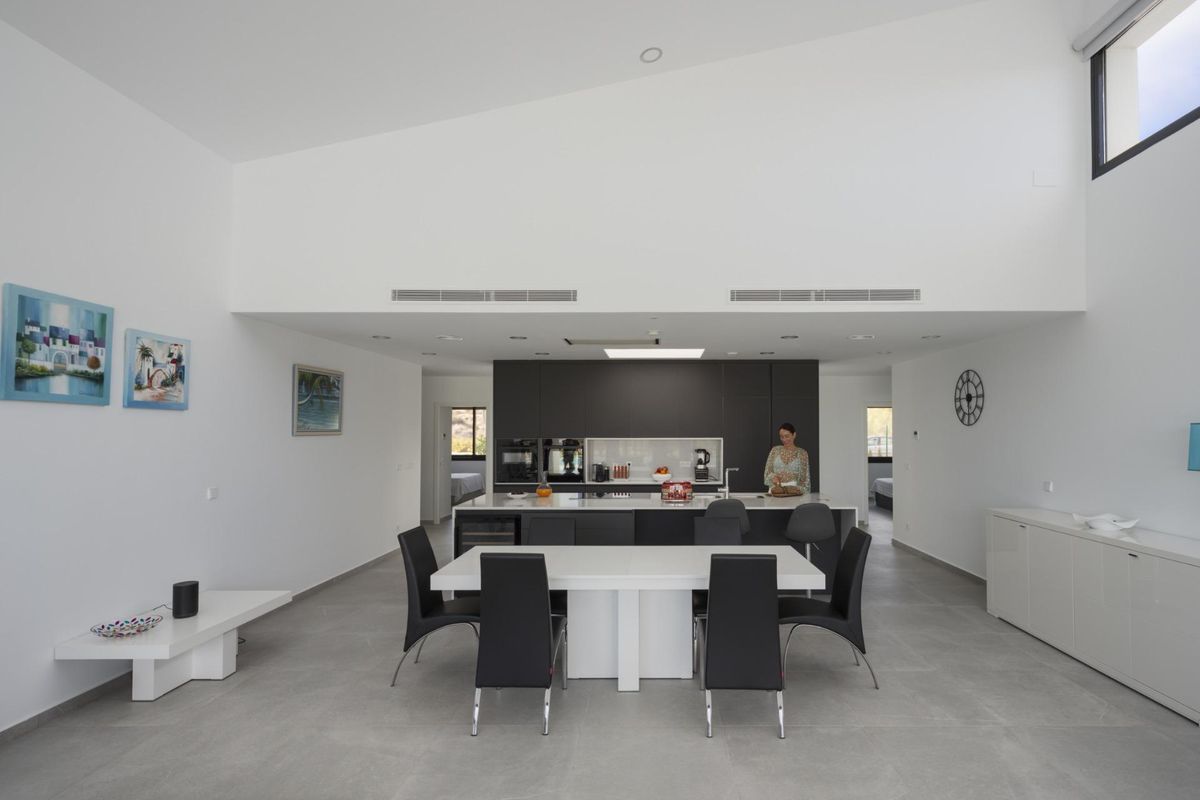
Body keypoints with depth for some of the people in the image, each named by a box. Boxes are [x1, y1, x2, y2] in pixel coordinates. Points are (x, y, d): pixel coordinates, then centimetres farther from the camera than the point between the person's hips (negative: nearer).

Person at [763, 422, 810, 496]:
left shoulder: (802, 453, 5)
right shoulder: (775, 450, 8)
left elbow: (805, 478, 5)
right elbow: (767, 473, 8)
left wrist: (800, 489, -12)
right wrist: (773, 476, -12)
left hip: (794, 491, -1)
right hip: (776, 491, 1)